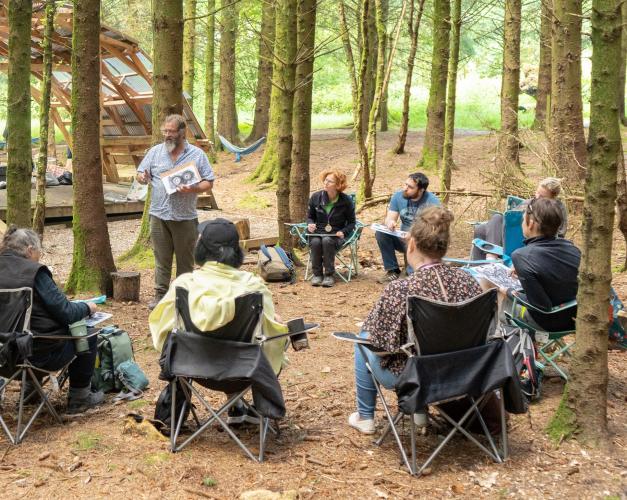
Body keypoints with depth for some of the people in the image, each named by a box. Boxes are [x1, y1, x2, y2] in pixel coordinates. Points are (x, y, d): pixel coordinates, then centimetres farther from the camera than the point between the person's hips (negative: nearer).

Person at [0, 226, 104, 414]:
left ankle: (31, 388, 37)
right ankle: (79, 397, 21)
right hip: (42, 354, -7)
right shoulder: (34, 272, -17)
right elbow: (67, 314, -16)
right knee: (87, 334, 15)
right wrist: (87, 307, 4)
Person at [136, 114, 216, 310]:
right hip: (159, 215, 1)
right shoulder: (155, 151, 7)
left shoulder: (197, 154, 1)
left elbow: (209, 182, 1)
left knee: (185, 260, 6)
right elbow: (141, 173, 11)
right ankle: (160, 295, 13)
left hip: (185, 217, -1)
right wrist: (142, 177, -14)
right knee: (161, 258, 6)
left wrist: (192, 189, -18)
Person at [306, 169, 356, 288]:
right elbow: (310, 216, 16)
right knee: (315, 242, -33)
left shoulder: (346, 201, -4)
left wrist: (343, 232, -15)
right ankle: (317, 274, -17)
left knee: (327, 241, -36)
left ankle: (329, 275, -25)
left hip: (336, 234, -2)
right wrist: (310, 224, -7)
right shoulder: (316, 197, 2)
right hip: (317, 232, 2)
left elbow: (351, 222, 4)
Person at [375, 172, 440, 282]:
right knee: (380, 233, -19)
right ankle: (392, 270, -9)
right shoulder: (398, 196, -3)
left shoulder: (432, 201, -16)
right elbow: (389, 218, -5)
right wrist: (390, 223, -30)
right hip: (404, 238, 4)